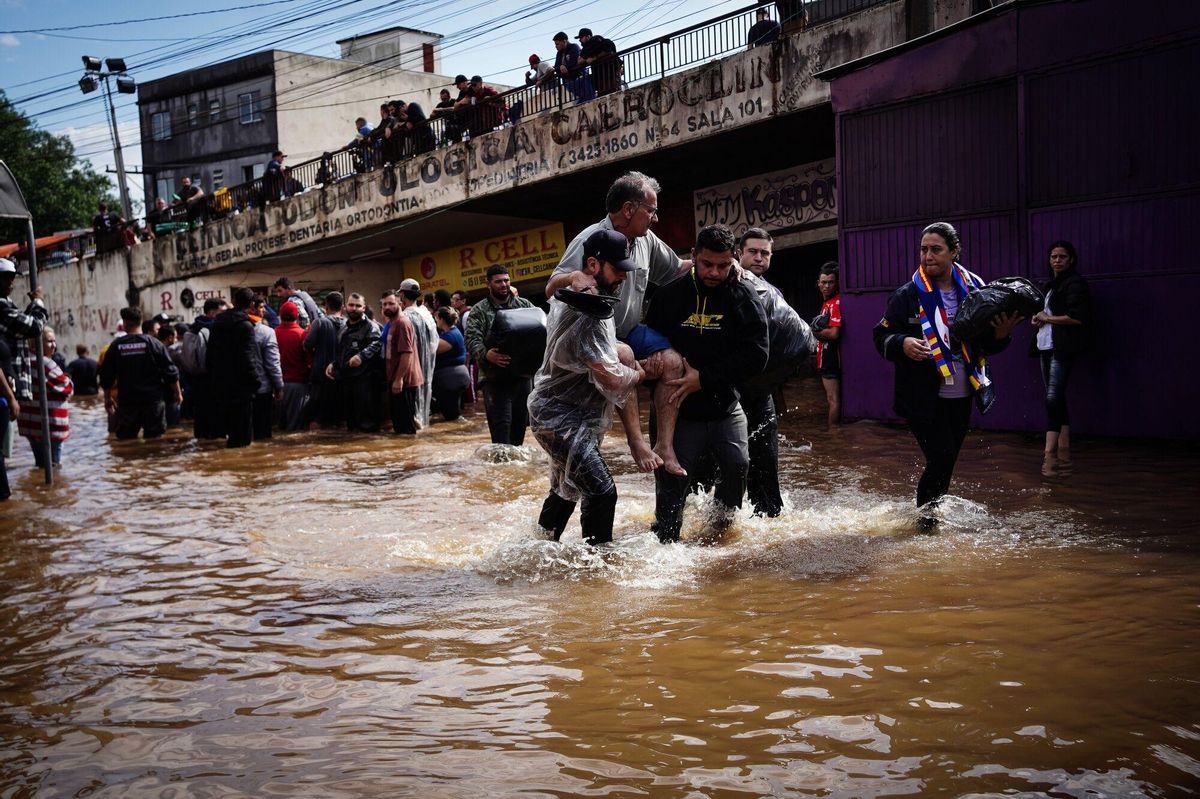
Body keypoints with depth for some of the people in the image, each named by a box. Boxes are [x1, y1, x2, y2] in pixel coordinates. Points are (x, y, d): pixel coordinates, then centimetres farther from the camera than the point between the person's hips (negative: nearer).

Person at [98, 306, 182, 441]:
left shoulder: (116, 346, -1)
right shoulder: (153, 343, -5)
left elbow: (106, 376, 5)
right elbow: (170, 371, -5)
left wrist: (108, 398, 19)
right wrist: (177, 393, 9)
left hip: (127, 401, 1)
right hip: (153, 400, -1)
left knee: (125, 439, 8)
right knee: (153, 440, 2)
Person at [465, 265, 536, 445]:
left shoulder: (525, 305, 11)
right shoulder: (479, 310, 1)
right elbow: (472, 339, -10)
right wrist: (486, 354, -30)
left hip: (522, 375, 4)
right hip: (495, 378, -4)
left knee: (520, 423, 11)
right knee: (500, 425, -9)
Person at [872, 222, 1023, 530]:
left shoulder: (973, 289, 4)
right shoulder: (908, 295, -6)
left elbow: (986, 344, 11)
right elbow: (881, 336, -6)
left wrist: (1001, 334, -11)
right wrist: (902, 343, -27)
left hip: (961, 396, 4)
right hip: (923, 397, -4)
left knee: (946, 460, 12)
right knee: (941, 458, -10)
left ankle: (933, 509, 31)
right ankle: (925, 516, 11)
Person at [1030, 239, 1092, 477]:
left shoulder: (1075, 284, -5)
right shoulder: (1048, 286, 21)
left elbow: (1077, 317, -16)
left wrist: (1047, 318, -8)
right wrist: (1037, 319, 8)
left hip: (1063, 349, -9)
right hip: (1046, 347, 9)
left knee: (1053, 397, -16)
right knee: (1057, 398, 6)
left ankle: (1050, 452, -18)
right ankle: (1064, 449, 8)